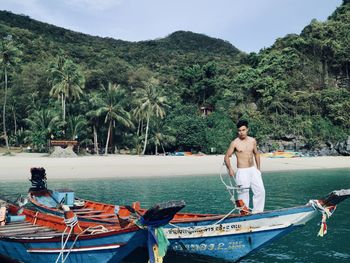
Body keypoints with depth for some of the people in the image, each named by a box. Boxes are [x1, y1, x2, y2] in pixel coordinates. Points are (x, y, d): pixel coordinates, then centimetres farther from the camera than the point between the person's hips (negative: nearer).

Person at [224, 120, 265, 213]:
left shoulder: (252, 141, 6)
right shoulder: (235, 143, -7)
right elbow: (227, 156, -5)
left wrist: (258, 168, 15)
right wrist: (230, 168, -19)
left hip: (253, 170, 5)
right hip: (242, 171, -5)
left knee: (260, 191, 3)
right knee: (243, 193, -3)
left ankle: (257, 211, 15)